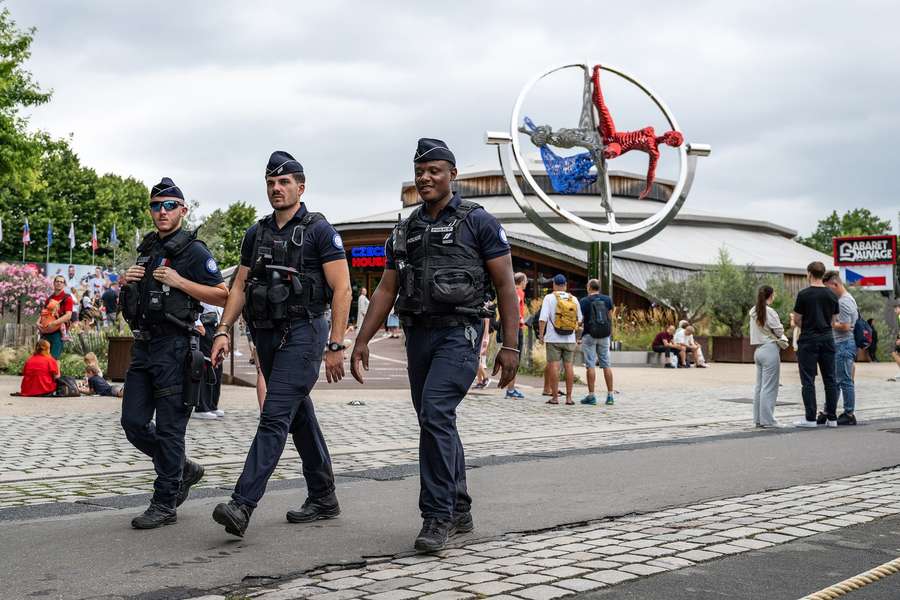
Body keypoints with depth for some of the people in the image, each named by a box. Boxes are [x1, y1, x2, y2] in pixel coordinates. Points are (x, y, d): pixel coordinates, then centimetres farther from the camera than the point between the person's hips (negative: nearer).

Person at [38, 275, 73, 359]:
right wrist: (38, 322, 2)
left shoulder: (67, 298, 0)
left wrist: (53, 323, -19)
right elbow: (43, 312, 22)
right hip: (45, 332, 6)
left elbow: (68, 315, -12)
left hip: (57, 331, -6)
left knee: (54, 358, -10)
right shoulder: (49, 298, 19)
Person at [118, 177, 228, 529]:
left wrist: (179, 281, -17)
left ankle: (165, 504, 6)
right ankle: (183, 470, 26)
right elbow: (129, 299, 28)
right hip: (143, 345, 8)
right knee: (134, 423, 7)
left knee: (169, 427, -3)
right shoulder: (148, 249, 17)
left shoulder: (193, 250, -5)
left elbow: (223, 296, -11)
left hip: (174, 347, -8)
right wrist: (126, 282, 5)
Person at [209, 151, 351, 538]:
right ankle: (323, 498, 25)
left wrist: (336, 345, -15)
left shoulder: (319, 230, -5)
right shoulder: (256, 234, 13)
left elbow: (342, 290, -9)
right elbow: (239, 286, 13)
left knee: (275, 417, -15)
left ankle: (242, 505, -20)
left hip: (303, 334, -7)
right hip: (267, 334, 7)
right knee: (299, 417, 14)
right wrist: (223, 331, -1)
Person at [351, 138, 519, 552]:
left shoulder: (479, 222, -1)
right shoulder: (405, 230, 15)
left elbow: (506, 285, -3)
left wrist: (510, 345, -9)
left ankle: (437, 517, -13)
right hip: (418, 333, 6)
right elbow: (386, 290, 15)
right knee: (436, 423, 11)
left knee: (435, 414, -20)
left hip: (459, 333, -6)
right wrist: (362, 340, 6)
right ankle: (460, 512, 24)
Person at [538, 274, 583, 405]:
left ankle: (555, 397, -2)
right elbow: (580, 320, 8)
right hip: (570, 339, 3)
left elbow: (543, 318, -12)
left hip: (553, 339, -3)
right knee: (569, 366, 7)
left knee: (553, 366, -1)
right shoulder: (573, 299, 4)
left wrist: (541, 334, -4)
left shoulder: (549, 298, -6)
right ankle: (569, 397, 8)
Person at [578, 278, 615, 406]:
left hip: (589, 335, -3)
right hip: (604, 335, 3)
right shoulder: (607, 299, 5)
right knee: (606, 365, 7)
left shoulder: (584, 301, -5)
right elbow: (610, 317, 4)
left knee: (590, 365, -2)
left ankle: (591, 396, -4)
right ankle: (610, 395, 5)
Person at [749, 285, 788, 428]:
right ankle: (767, 420, -4)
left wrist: (781, 340, 6)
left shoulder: (753, 312, 11)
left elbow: (759, 330, 11)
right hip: (770, 349, -8)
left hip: (758, 350, 8)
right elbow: (779, 331, -9)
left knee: (759, 386, 10)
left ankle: (758, 419, 13)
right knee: (769, 387, -5)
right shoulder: (770, 312, -13)